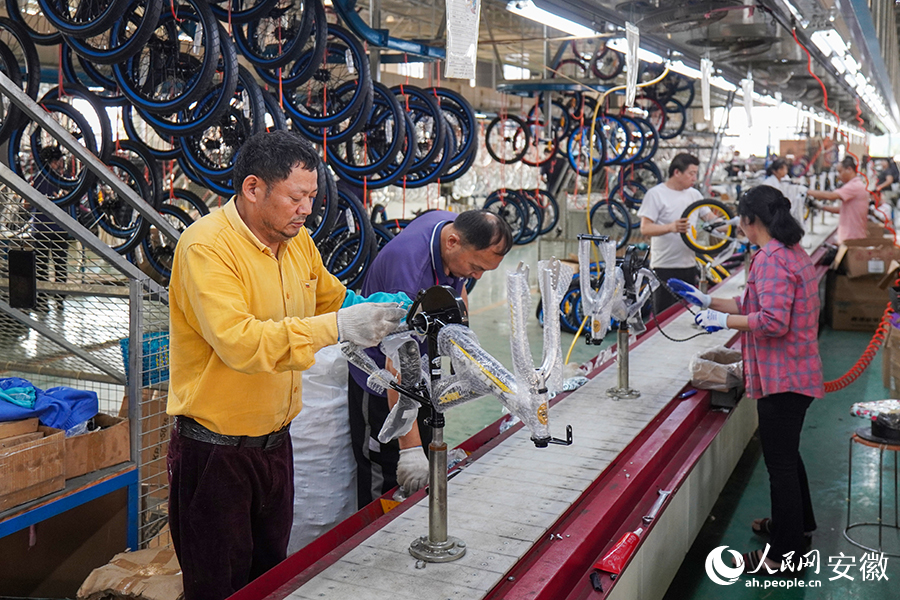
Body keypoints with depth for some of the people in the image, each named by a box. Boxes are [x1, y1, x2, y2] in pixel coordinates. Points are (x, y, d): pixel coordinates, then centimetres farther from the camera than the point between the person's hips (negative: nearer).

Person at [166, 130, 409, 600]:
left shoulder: (297, 239, 4)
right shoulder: (206, 247, -21)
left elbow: (330, 298, 18)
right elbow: (238, 342, -33)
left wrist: (376, 310, -3)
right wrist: (337, 327, -36)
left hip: (275, 442, 7)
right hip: (215, 453, -7)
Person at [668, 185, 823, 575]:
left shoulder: (772, 258, -21)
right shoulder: (791, 252, 13)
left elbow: (773, 322, -28)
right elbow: (755, 307, 15)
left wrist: (722, 320, -18)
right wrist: (707, 301, 14)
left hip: (782, 379, -11)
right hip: (794, 374, 11)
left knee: (780, 462, -1)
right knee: (786, 454, 26)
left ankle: (785, 554, 10)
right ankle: (798, 524, 45)